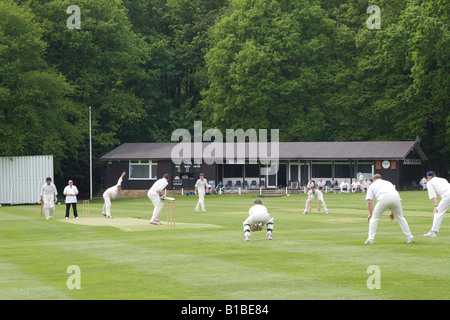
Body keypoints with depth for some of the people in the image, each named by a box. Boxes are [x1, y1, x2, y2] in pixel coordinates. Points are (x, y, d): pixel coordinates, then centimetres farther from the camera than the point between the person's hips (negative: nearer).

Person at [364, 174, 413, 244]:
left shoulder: (372, 185, 29)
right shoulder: (388, 183, 39)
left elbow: (369, 202, 17)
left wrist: (370, 214, 23)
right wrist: (392, 212, 39)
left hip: (383, 198, -3)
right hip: (396, 196, 3)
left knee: (374, 218, 11)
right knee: (400, 218, 20)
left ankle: (371, 239, 2)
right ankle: (409, 238, 18)